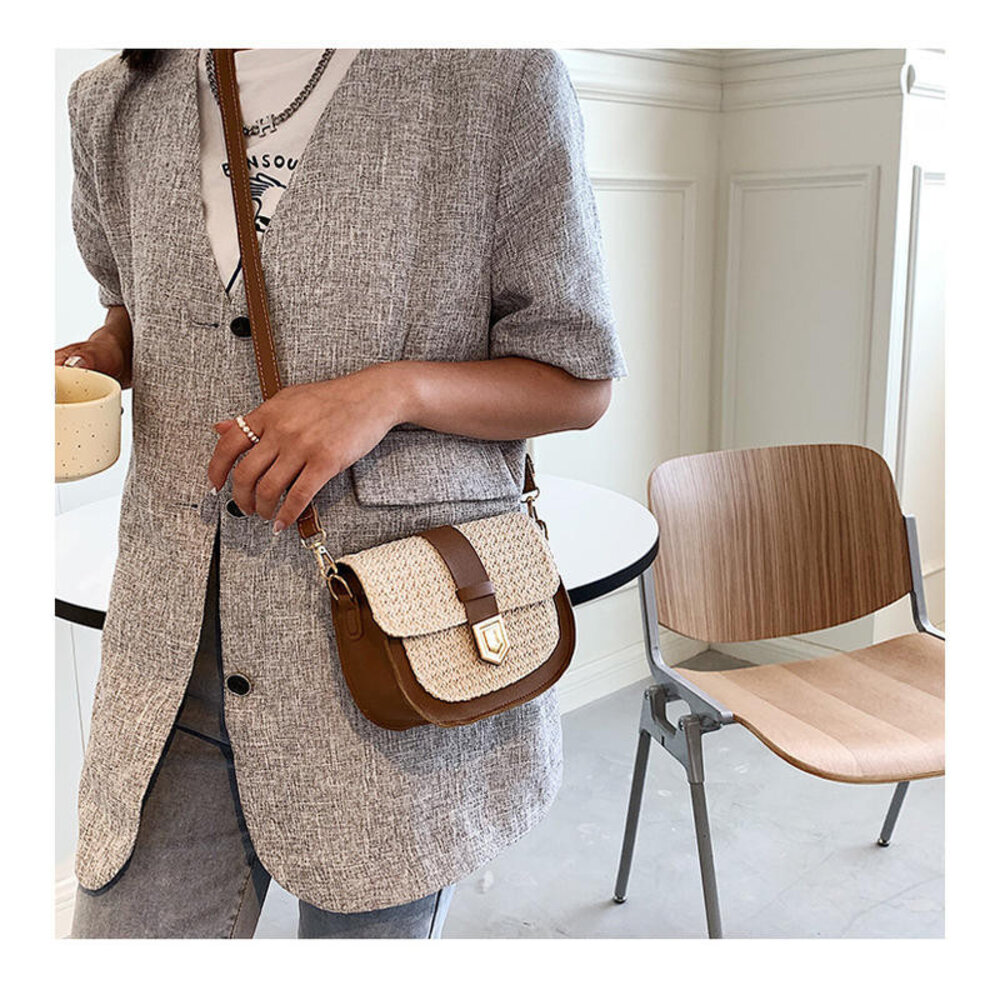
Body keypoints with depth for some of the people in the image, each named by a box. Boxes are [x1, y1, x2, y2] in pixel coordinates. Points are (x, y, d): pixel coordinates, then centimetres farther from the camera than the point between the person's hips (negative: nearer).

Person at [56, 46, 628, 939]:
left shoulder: (497, 77, -7)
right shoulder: (113, 104, 8)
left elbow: (580, 380, -3)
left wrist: (393, 390, -19)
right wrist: (100, 358, 2)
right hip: (178, 653, 4)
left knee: (371, 929, 17)